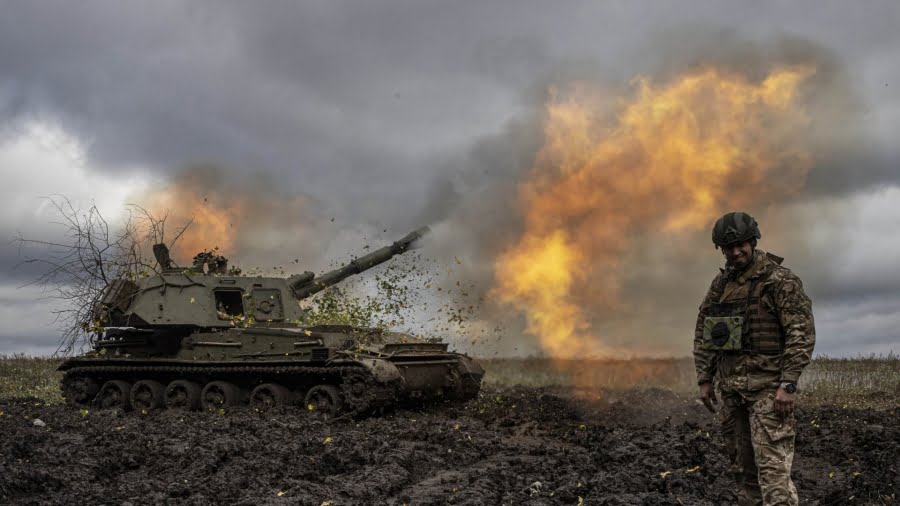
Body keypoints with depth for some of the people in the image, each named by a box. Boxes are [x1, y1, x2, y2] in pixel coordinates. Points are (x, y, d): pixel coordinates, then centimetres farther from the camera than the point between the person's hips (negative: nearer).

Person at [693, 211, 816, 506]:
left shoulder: (779, 280, -8)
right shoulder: (720, 283, 11)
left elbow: (802, 333, -13)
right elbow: (703, 333, 17)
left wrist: (789, 385, -18)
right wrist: (704, 380, 11)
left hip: (767, 385, -6)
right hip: (730, 386, 7)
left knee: (772, 467, -11)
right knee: (742, 465, 11)